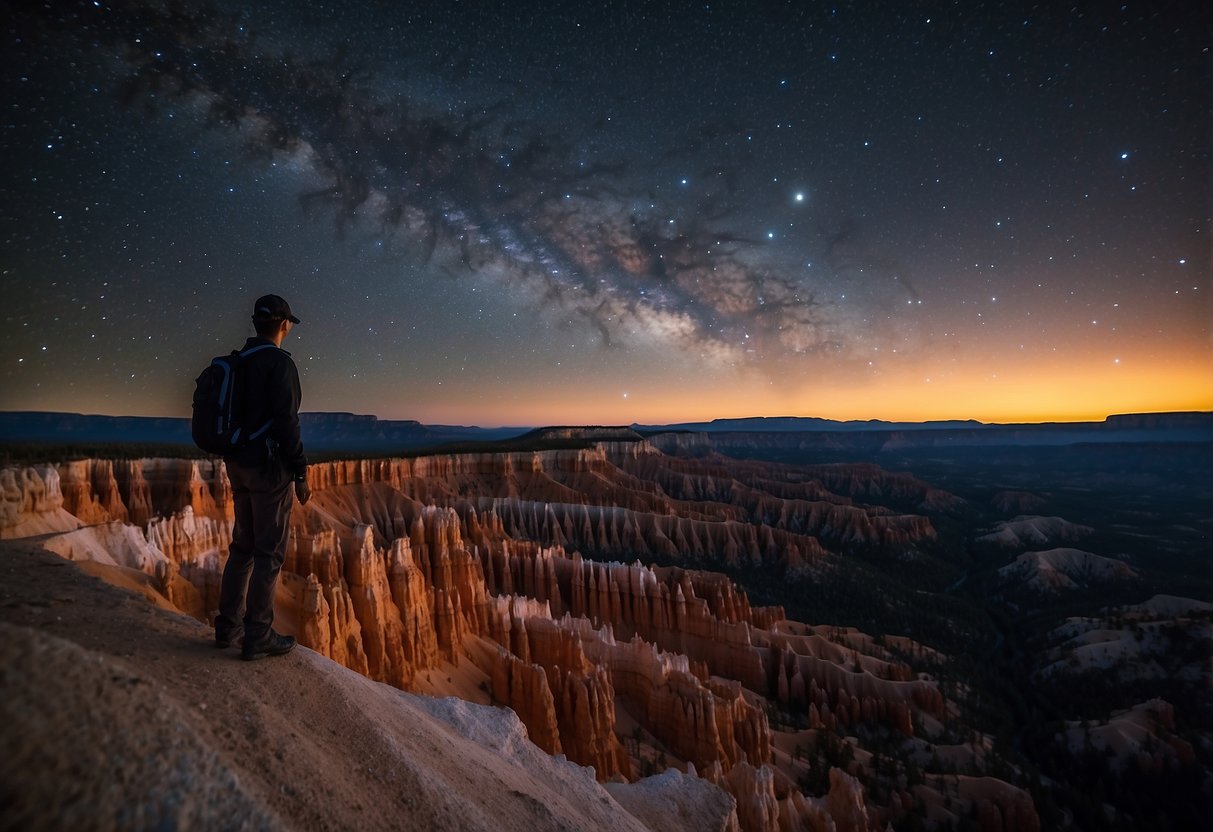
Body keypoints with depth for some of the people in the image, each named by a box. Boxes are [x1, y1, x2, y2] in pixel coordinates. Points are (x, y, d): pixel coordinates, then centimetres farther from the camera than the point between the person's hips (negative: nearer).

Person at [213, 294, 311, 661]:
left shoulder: (238, 363, 13)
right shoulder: (279, 362, -13)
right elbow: (285, 422, -19)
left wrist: (236, 469, 23)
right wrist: (301, 473, -14)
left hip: (240, 464, 9)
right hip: (269, 466, -9)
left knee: (243, 545, 17)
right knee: (269, 551, -2)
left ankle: (229, 626, 24)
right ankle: (258, 636, 4)